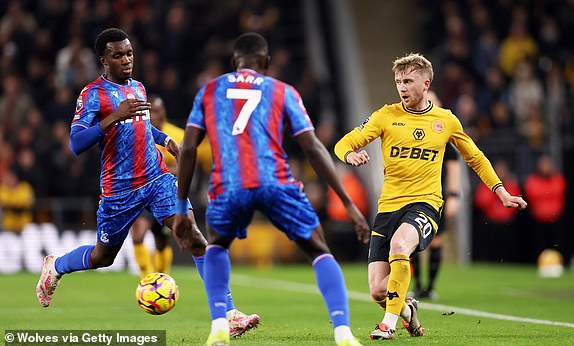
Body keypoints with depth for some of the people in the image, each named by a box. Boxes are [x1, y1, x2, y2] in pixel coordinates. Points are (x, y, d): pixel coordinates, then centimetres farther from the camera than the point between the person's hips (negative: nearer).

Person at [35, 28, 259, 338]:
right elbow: (76, 144, -22)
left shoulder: (138, 88, 12)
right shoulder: (93, 94, -10)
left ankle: (228, 315, -20)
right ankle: (54, 267, 45)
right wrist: (115, 116, -30)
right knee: (103, 256, 12)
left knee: (192, 235, -15)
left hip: (157, 178, 4)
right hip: (119, 189, -4)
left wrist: (166, 140, 17)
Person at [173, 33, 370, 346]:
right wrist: (348, 203, 9)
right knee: (318, 251, 14)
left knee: (217, 245, 31)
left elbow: (188, 149, 14)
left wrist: (181, 208, 19)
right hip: (275, 183, -1)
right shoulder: (282, 92, 18)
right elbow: (313, 149, 9)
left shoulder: (209, 92, 22)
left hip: (228, 187, 1)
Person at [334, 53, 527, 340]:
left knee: (399, 242, -37)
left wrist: (502, 193, 19)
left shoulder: (446, 120, 8)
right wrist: (351, 155, -22)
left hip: (425, 203, -2)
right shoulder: (386, 116, 5)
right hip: (388, 206, 2)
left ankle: (390, 322, -26)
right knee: (377, 291, -6)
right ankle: (406, 308, 30)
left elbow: (475, 158, 22)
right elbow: (343, 144, 2)